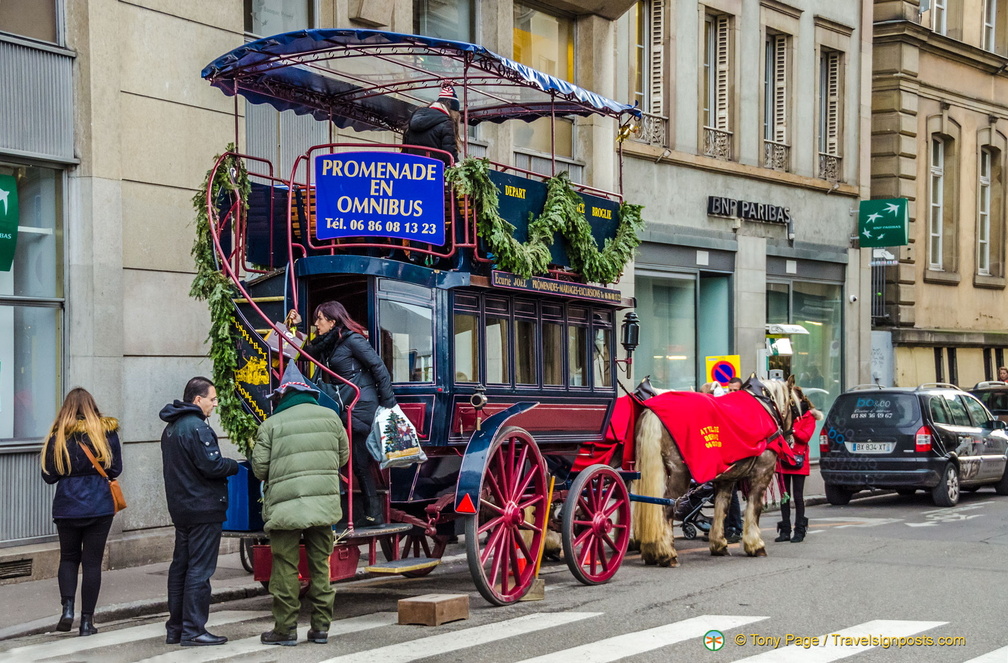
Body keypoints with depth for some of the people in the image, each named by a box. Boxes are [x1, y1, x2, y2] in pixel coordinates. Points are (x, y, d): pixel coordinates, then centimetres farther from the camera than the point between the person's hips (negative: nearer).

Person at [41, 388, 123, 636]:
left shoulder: (58, 436, -4)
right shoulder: (107, 431, -3)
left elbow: (49, 475, -2)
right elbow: (115, 469, -1)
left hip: (67, 508, 0)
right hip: (100, 508, 0)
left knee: (68, 557, 17)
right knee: (92, 561, 7)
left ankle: (67, 608, -2)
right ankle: (87, 620, 6)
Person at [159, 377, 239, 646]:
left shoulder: (171, 429, 15)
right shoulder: (196, 427, -17)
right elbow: (211, 465, -22)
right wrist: (236, 465, -5)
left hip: (180, 508, 10)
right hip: (204, 509, -10)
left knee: (180, 566, 13)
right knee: (199, 569, -7)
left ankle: (175, 629, 18)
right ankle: (193, 630, -6)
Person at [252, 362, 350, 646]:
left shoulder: (271, 425, -2)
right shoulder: (329, 417, 8)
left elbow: (259, 467, -2)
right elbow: (342, 457, 15)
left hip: (285, 505, -3)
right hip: (324, 503, 3)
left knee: (286, 567, 3)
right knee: (320, 565, 11)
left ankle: (285, 628, 5)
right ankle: (320, 626, 13)